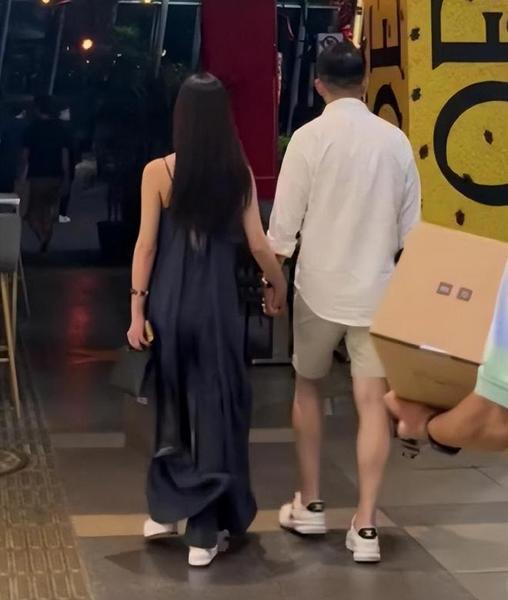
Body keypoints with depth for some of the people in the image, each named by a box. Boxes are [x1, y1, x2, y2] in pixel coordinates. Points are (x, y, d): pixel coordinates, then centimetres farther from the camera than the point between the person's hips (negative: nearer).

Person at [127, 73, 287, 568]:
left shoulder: (158, 172, -5)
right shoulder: (239, 174, -1)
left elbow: (146, 245, -6)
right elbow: (258, 245, 1)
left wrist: (137, 308, -1)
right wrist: (278, 288, 17)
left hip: (169, 303, 0)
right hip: (217, 303, 0)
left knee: (171, 405, 18)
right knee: (215, 409, 6)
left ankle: (164, 510, 27)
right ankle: (204, 533, 8)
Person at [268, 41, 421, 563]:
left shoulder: (311, 137, -9)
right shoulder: (395, 140, 0)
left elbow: (286, 218, -8)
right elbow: (410, 223, 6)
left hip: (321, 285, -2)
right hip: (378, 287, 2)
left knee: (308, 386, 17)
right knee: (373, 400, 3)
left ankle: (310, 505, 24)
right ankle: (365, 525, 0)